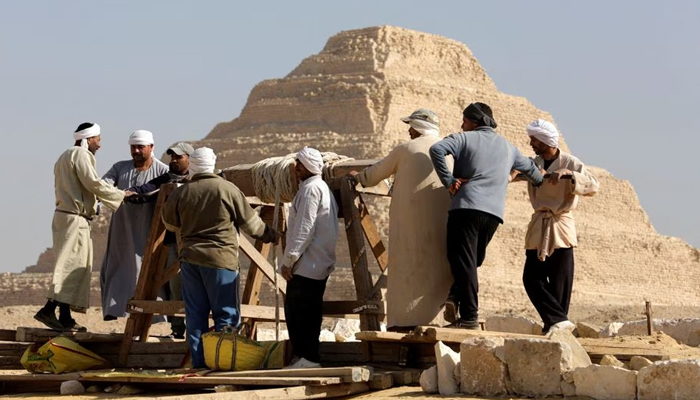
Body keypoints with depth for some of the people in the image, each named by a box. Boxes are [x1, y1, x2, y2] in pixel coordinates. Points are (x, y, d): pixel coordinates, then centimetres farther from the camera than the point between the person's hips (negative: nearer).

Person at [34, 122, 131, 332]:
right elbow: (93, 183, -15)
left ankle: (65, 318, 6)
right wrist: (122, 196, -7)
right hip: (74, 219, -10)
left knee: (77, 267, 9)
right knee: (71, 266, -13)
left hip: (64, 216, 10)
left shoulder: (66, 157, 24)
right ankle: (49, 310, -21)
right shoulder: (80, 154, -8)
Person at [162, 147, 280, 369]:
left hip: (190, 259, 4)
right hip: (220, 259, -4)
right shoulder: (228, 190, -7)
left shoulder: (181, 193, 2)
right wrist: (272, 235, 17)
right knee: (226, 314, 3)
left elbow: (169, 222, 18)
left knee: (195, 313, 9)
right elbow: (251, 223, 0)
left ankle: (199, 363, 9)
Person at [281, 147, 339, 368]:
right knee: (310, 312, 12)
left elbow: (304, 229, -20)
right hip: (319, 265, 11)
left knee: (296, 311, -9)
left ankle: (306, 357, -11)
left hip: (306, 265, -11)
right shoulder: (323, 188, 22)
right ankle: (309, 356, 15)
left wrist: (289, 259, -18)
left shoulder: (310, 189, -12)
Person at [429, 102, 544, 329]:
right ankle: (456, 298, -6)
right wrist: (543, 184, 61)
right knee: (472, 261, 16)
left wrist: (448, 181, -7)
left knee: (464, 262, -7)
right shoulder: (507, 147, 24)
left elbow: (437, 149, -12)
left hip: (466, 207, -5)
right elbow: (529, 168, 42)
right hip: (494, 213, 5)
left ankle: (469, 317, -13)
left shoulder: (465, 139, 8)